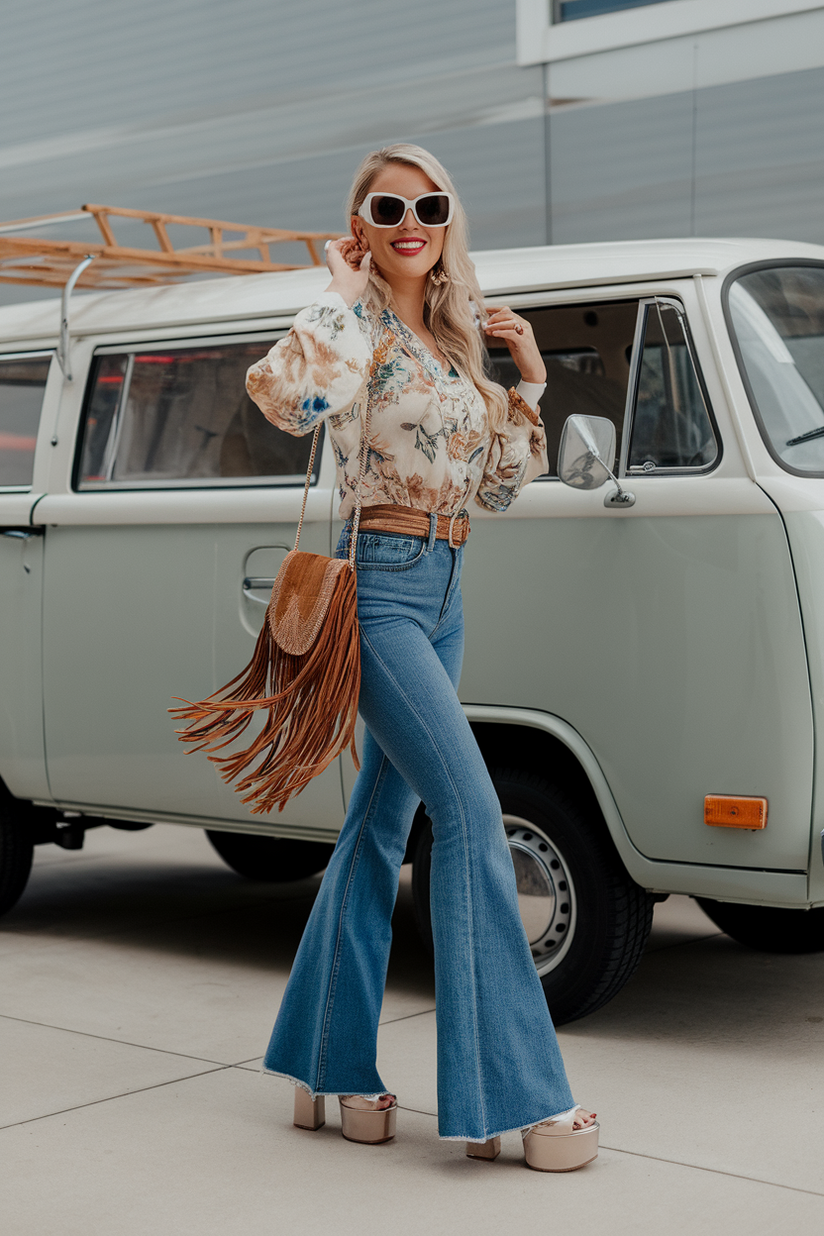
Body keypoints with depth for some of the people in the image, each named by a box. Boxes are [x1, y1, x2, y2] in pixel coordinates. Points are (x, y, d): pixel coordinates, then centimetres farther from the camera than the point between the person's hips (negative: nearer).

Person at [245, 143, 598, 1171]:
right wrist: (342, 292, -17)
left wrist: (529, 383, 9)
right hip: (381, 584, -8)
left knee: (383, 822, 11)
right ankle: (507, 1095, -10)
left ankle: (330, 1068, 21)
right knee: (471, 811, -14)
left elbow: (497, 486, 18)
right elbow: (288, 398, -31)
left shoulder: (454, 338, 15)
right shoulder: (361, 325, -7)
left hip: (442, 593, 8)